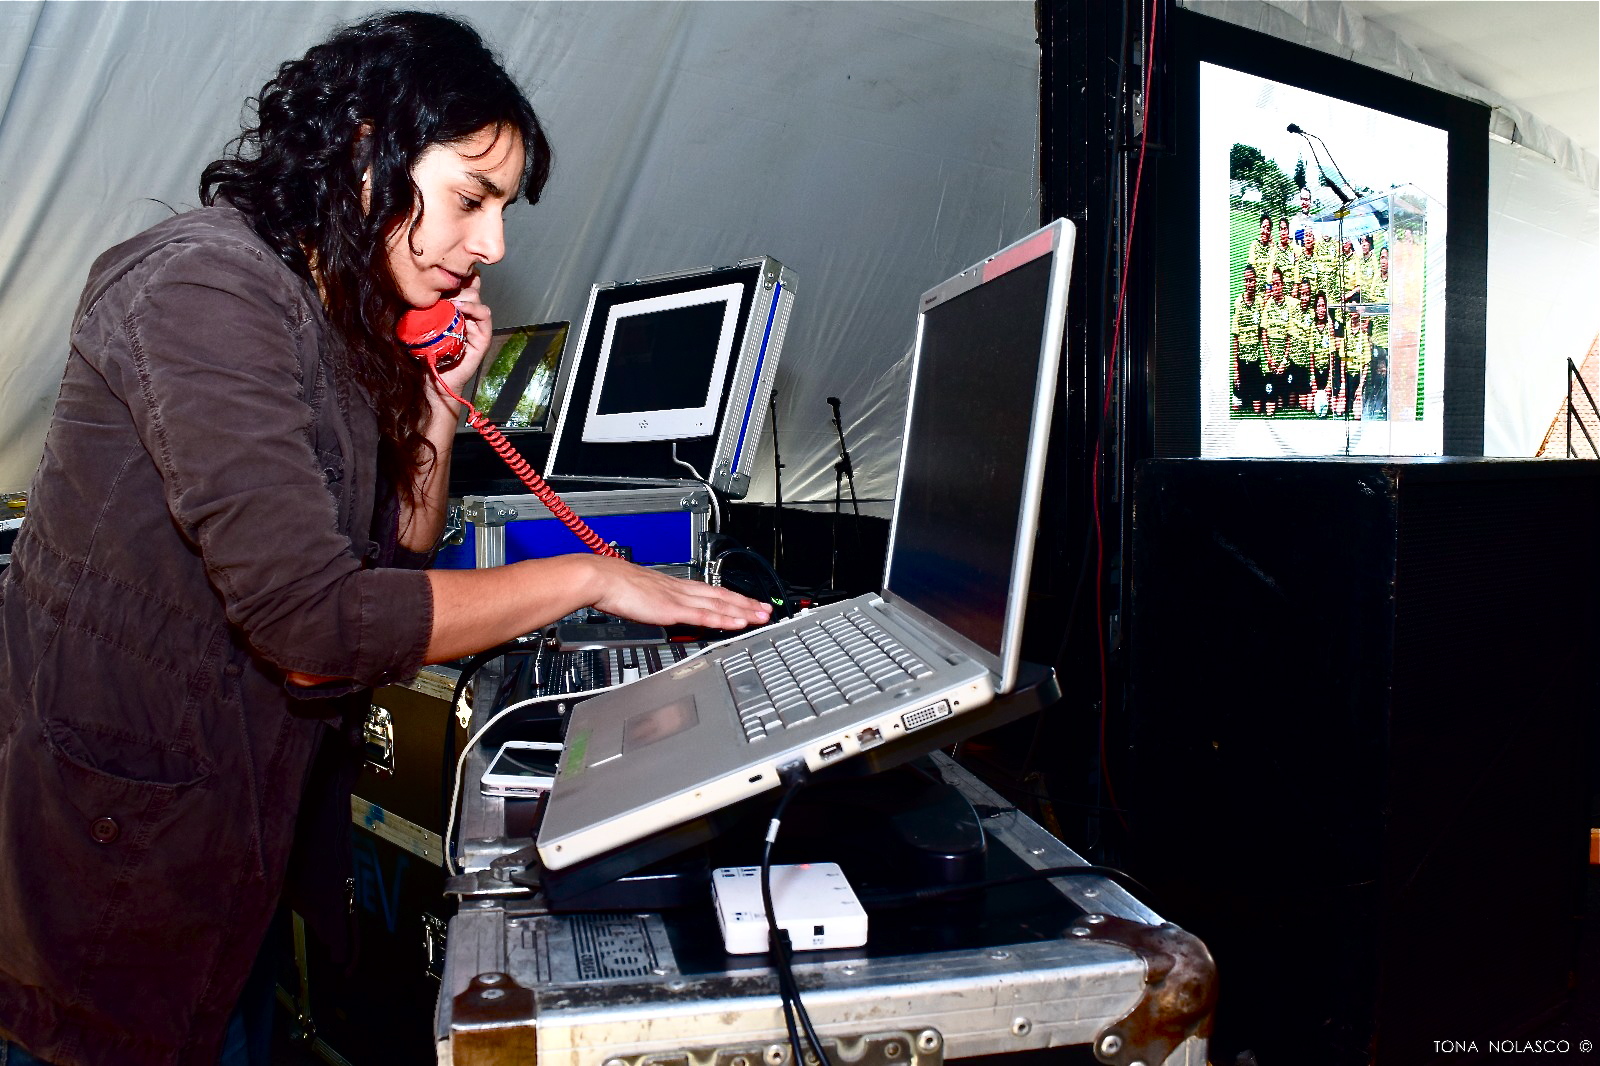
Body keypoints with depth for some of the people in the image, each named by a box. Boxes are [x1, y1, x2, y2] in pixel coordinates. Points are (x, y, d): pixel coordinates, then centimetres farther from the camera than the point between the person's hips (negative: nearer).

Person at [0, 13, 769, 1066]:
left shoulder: (347, 323, 6)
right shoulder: (208, 287, -21)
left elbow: (396, 563, 10)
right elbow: (315, 619, -29)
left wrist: (437, 400, -3)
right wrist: (586, 578, -21)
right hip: (114, 833, -8)